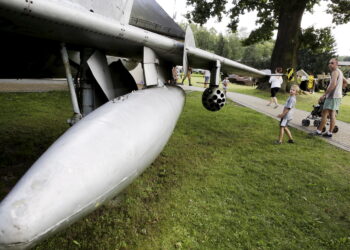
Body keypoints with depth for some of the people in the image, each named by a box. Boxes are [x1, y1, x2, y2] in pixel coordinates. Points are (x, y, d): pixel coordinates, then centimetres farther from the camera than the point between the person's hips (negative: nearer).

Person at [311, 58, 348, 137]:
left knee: (324, 113, -7)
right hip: (337, 96, 10)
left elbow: (333, 84, -25)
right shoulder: (339, 72, 19)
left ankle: (319, 131, -5)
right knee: (332, 115, 8)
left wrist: (324, 95, -26)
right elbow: (345, 82, 30)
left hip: (332, 96, -10)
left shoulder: (335, 72, -12)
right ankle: (330, 132, 10)